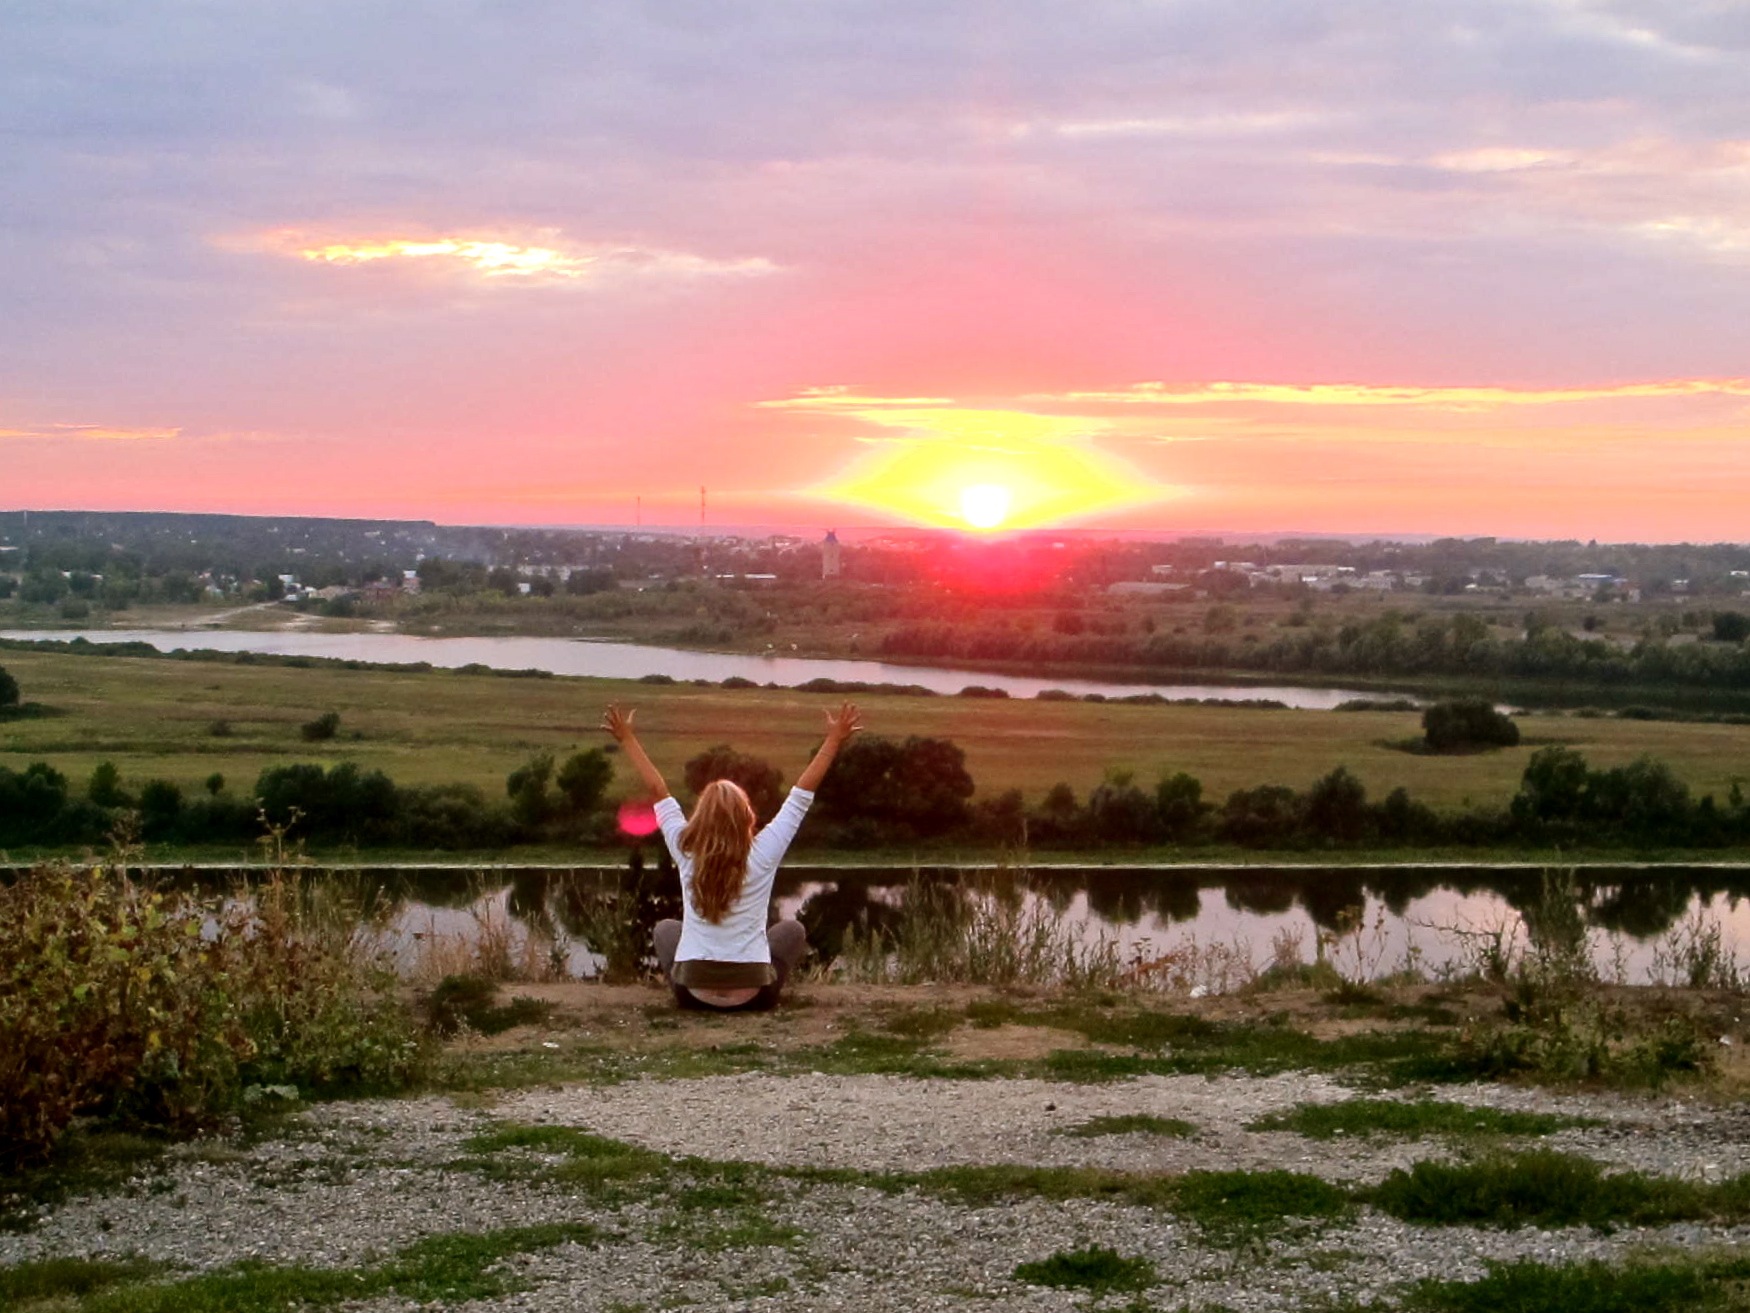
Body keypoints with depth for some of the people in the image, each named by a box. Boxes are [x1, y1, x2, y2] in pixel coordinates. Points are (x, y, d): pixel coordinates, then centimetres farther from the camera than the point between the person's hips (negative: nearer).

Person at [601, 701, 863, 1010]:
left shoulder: (687, 852, -8)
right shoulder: (763, 854, -11)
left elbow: (658, 790, 4)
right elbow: (803, 792, -4)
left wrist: (627, 739, 13)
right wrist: (834, 740, 2)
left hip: (693, 993, 1)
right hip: (754, 995, -1)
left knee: (665, 928, 33)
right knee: (792, 930, 28)